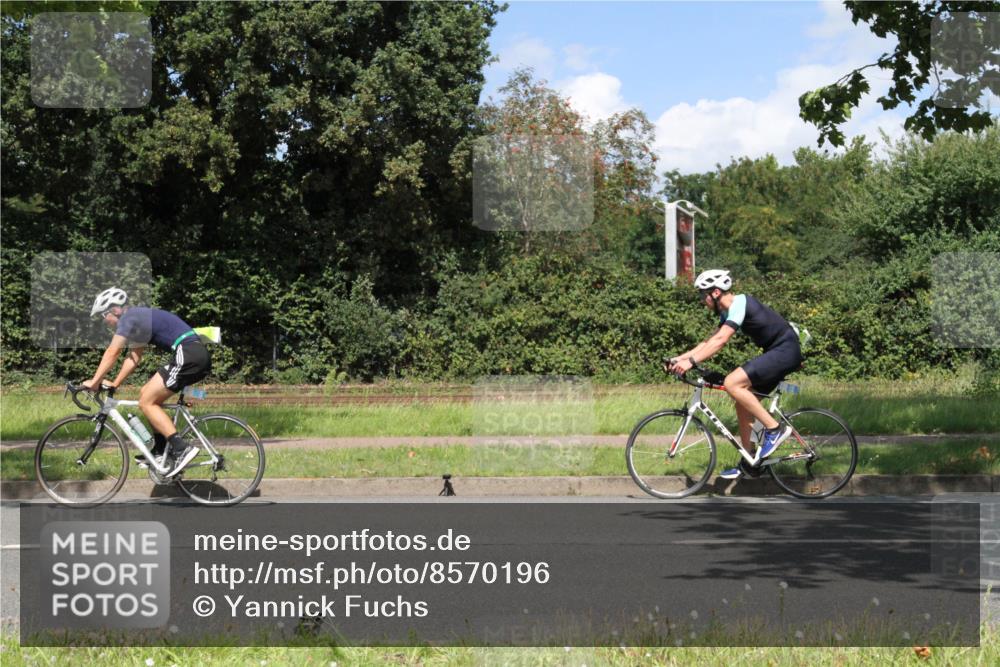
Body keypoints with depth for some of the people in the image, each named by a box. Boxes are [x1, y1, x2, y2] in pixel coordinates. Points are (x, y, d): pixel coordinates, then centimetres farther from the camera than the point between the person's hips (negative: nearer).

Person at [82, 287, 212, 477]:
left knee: (146, 401, -6)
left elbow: (112, 353, -9)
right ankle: (160, 451, 20)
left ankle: (181, 449, -15)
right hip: (199, 354, 10)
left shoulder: (128, 319, -3)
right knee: (150, 398, 18)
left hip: (187, 355, -10)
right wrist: (114, 384, 21)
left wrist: (94, 382, -5)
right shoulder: (138, 319, 25)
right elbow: (134, 357, 26)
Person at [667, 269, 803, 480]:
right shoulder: (729, 311, 13)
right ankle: (749, 463, 16)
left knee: (732, 383, -22)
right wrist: (680, 358, 6)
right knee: (742, 403, 9)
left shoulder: (739, 303, -17)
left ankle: (775, 428, -15)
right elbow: (710, 340, 16)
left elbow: (720, 340, -27)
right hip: (777, 353, 10)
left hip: (786, 351, -10)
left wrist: (690, 361, -30)